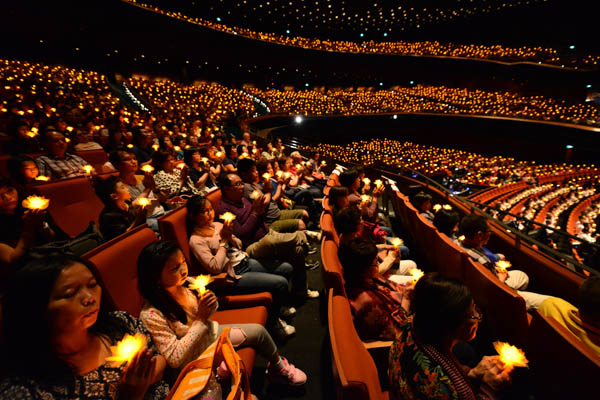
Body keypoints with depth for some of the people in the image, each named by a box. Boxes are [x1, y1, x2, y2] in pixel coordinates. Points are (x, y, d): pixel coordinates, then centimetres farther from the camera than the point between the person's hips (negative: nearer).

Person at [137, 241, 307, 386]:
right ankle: (277, 369, 17)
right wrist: (201, 319, -29)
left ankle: (278, 367, 32)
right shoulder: (151, 315, -29)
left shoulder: (186, 284, -13)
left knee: (259, 331, 4)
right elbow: (175, 359, -24)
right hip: (196, 357, -6)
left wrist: (210, 301, -21)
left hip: (210, 332, 6)